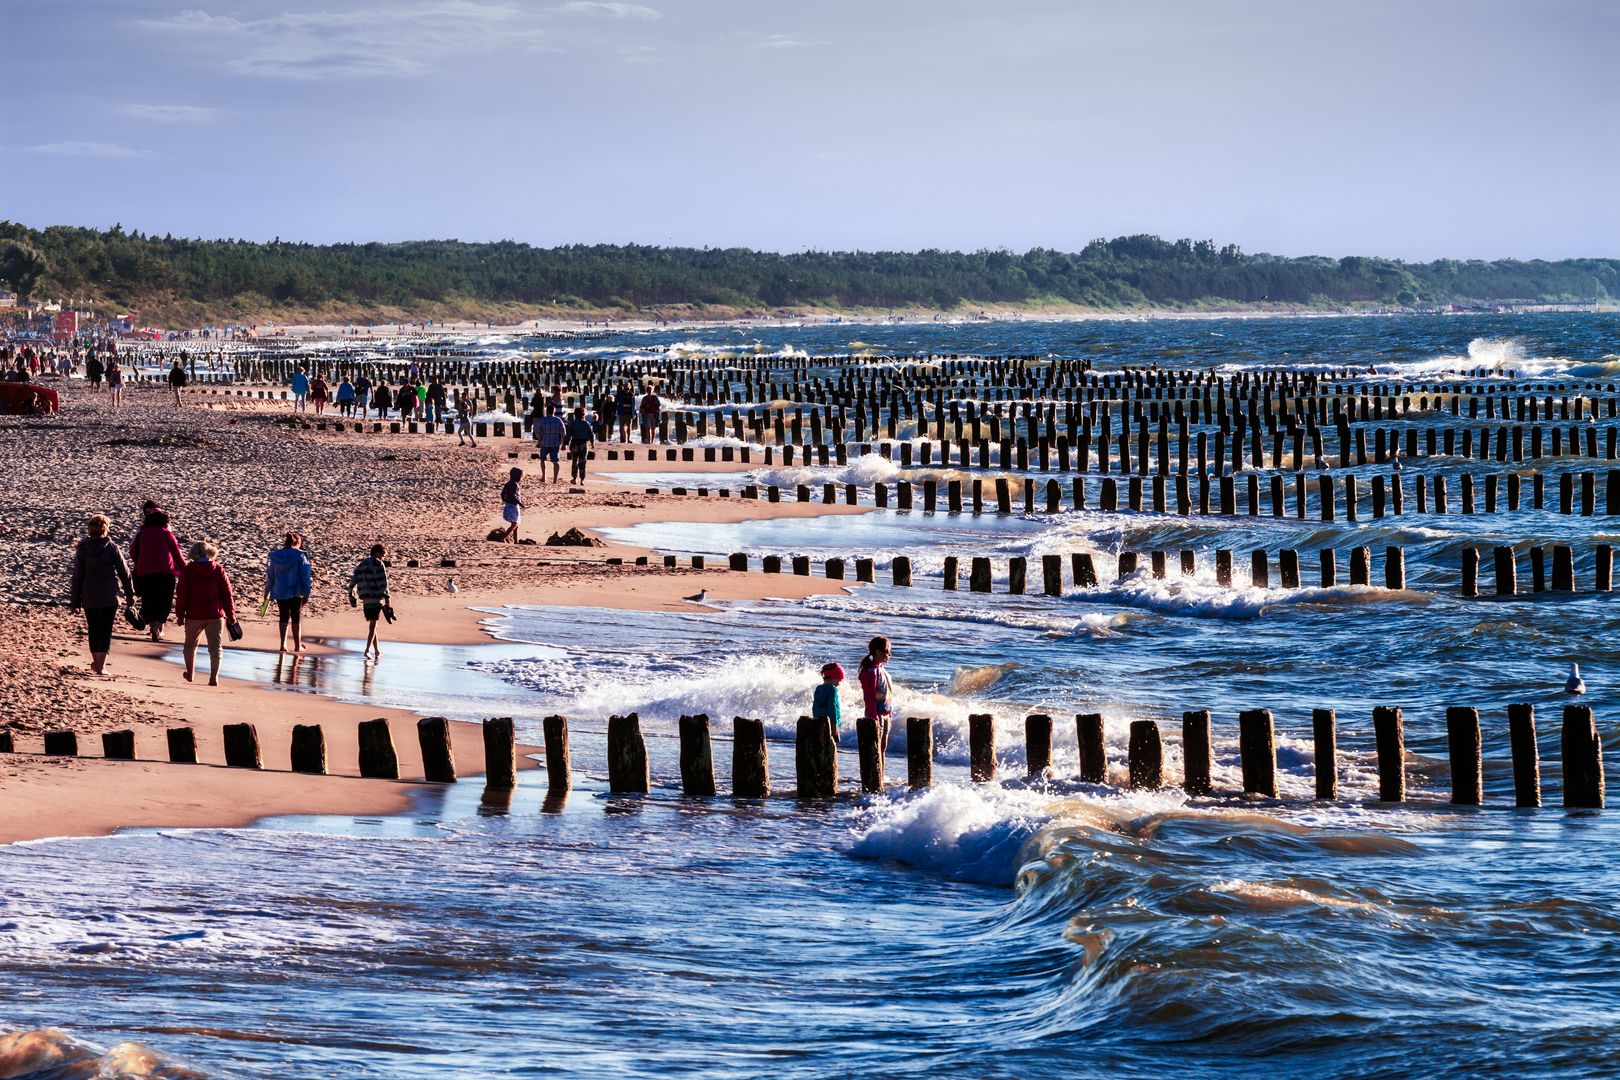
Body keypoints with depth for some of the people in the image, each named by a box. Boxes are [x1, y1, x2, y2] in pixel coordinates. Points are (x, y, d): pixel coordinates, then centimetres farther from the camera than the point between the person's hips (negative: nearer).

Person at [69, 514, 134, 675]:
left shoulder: (82, 549, -2)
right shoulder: (112, 548, -6)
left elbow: (77, 577, 1)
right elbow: (124, 572, 0)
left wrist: (75, 601, 7)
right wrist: (129, 593, 14)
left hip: (89, 597, 2)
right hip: (109, 596, -2)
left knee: (93, 630, 16)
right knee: (106, 630, 2)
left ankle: (96, 662, 24)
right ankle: (101, 665, -7)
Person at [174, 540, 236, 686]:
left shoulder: (188, 571, -3)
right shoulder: (219, 570, 0)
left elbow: (182, 595, -2)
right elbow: (227, 594, 1)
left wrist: (180, 615, 6)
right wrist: (231, 614, 8)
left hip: (194, 615, 0)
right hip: (215, 615, 0)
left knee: (190, 645, 20)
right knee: (214, 647, 0)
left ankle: (190, 674, 31)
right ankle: (214, 677, -13)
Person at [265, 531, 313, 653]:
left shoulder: (275, 556, 2)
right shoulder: (300, 556, -9)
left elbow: (270, 576, 8)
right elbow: (306, 576, -9)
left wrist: (267, 592, 16)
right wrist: (306, 594, -4)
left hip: (279, 592, 3)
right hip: (295, 592, -3)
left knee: (284, 617, 14)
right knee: (295, 618, 7)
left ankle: (283, 645, 7)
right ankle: (298, 645, 13)